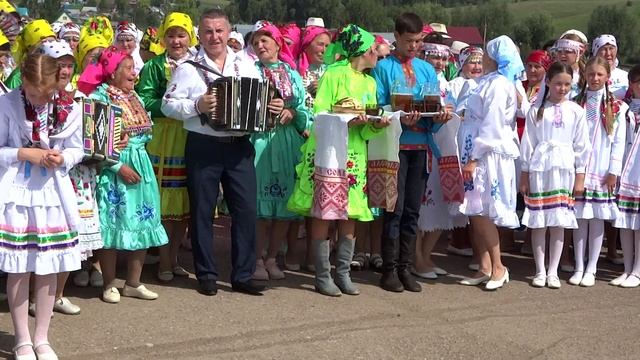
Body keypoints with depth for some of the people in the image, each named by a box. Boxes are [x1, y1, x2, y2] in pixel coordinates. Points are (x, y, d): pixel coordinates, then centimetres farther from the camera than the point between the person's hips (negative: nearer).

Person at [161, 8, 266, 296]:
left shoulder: (246, 65, 10)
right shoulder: (189, 68, 0)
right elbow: (168, 105, -3)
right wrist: (197, 106, -17)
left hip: (240, 146, 3)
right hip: (203, 147, -3)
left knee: (246, 209, 2)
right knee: (202, 211, 4)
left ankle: (243, 275, 12)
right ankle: (206, 275, 16)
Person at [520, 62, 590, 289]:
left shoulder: (576, 111, 5)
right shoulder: (536, 111, 3)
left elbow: (581, 145, 6)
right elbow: (528, 143, 3)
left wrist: (580, 176, 2)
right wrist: (524, 174, 1)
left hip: (564, 168, 1)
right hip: (539, 168, -1)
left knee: (559, 223, 3)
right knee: (538, 222, 2)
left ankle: (553, 272, 11)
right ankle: (540, 271, 11)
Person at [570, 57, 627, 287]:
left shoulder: (616, 107, 1)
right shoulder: (576, 103, 6)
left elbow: (619, 141, -1)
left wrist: (613, 172, -6)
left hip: (602, 170, -1)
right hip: (579, 168, 1)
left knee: (597, 218, 3)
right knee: (580, 218, 4)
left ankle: (591, 269, 10)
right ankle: (579, 268, 11)